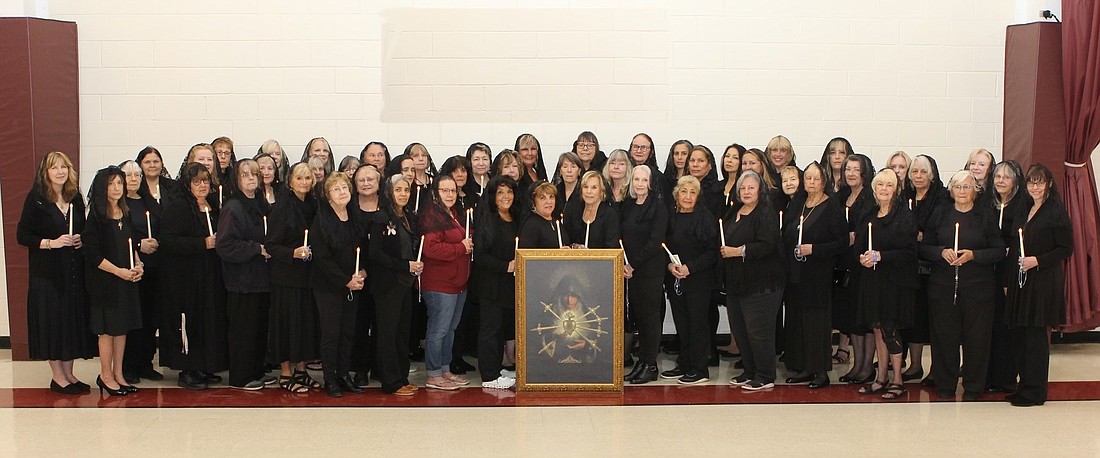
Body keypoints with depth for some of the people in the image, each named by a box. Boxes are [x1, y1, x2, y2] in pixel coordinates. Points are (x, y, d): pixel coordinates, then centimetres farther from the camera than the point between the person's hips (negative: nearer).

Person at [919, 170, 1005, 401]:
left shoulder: (986, 215, 3)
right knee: (944, 336, 4)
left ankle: (973, 387, 16)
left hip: (977, 288, -1)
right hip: (943, 286, 1)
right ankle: (945, 385, 17)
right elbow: (924, 247, 7)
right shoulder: (941, 214, 8)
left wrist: (973, 255, -14)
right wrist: (942, 252, -12)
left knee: (976, 337, 2)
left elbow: (999, 250, 1)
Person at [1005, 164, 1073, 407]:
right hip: (1020, 280, 7)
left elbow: (1066, 248, -8)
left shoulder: (1056, 212, -7)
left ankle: (1035, 391, 5)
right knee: (1017, 335, 7)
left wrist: (1038, 260, -19)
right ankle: (1025, 385, 18)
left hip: (1043, 282, -7)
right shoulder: (1022, 210, 14)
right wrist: (1008, 279, 12)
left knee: (1036, 335, -3)